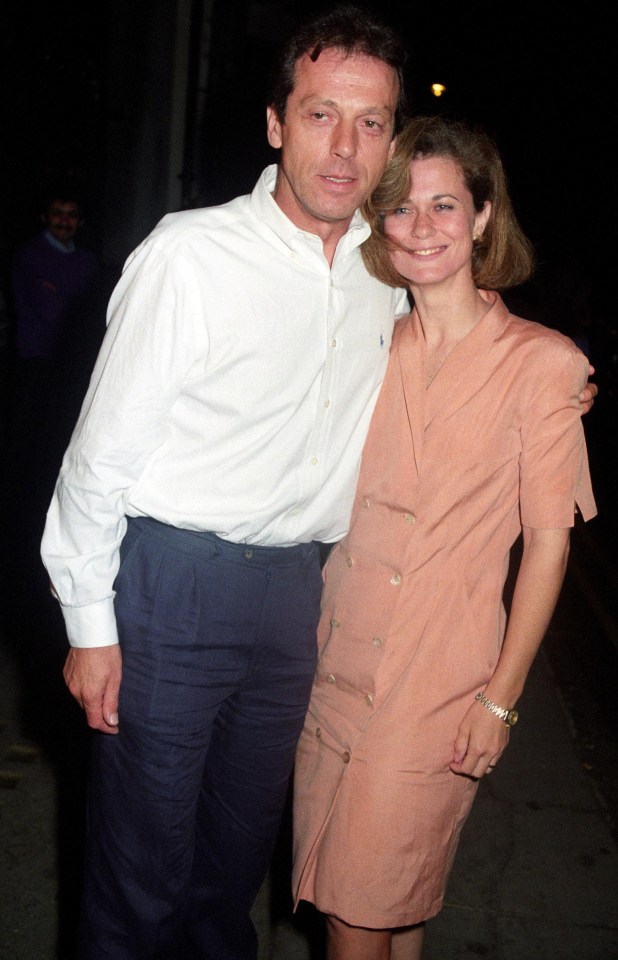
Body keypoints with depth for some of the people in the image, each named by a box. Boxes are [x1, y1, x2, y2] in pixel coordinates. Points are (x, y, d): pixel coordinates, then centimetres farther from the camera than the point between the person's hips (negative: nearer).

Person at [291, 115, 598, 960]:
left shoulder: (541, 361, -8)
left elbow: (548, 541, -6)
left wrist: (502, 697, -8)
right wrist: (309, 636, 7)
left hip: (440, 679, -4)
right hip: (339, 661, 5)